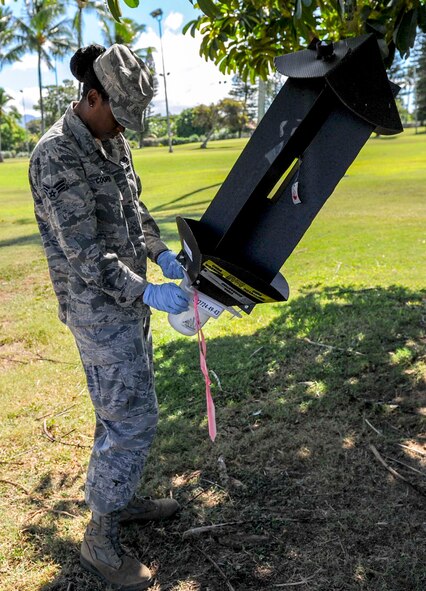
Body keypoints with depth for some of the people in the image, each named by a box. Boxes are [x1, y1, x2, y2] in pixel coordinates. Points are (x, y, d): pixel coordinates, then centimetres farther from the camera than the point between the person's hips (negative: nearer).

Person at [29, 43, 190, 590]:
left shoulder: (111, 141, 7)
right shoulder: (56, 156, -20)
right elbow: (84, 253, -23)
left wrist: (161, 253, 2)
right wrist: (147, 294, -24)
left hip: (128, 297, 9)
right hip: (98, 309, -9)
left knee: (126, 406, 20)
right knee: (131, 421, -2)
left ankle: (120, 501, 42)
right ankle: (100, 541, 19)